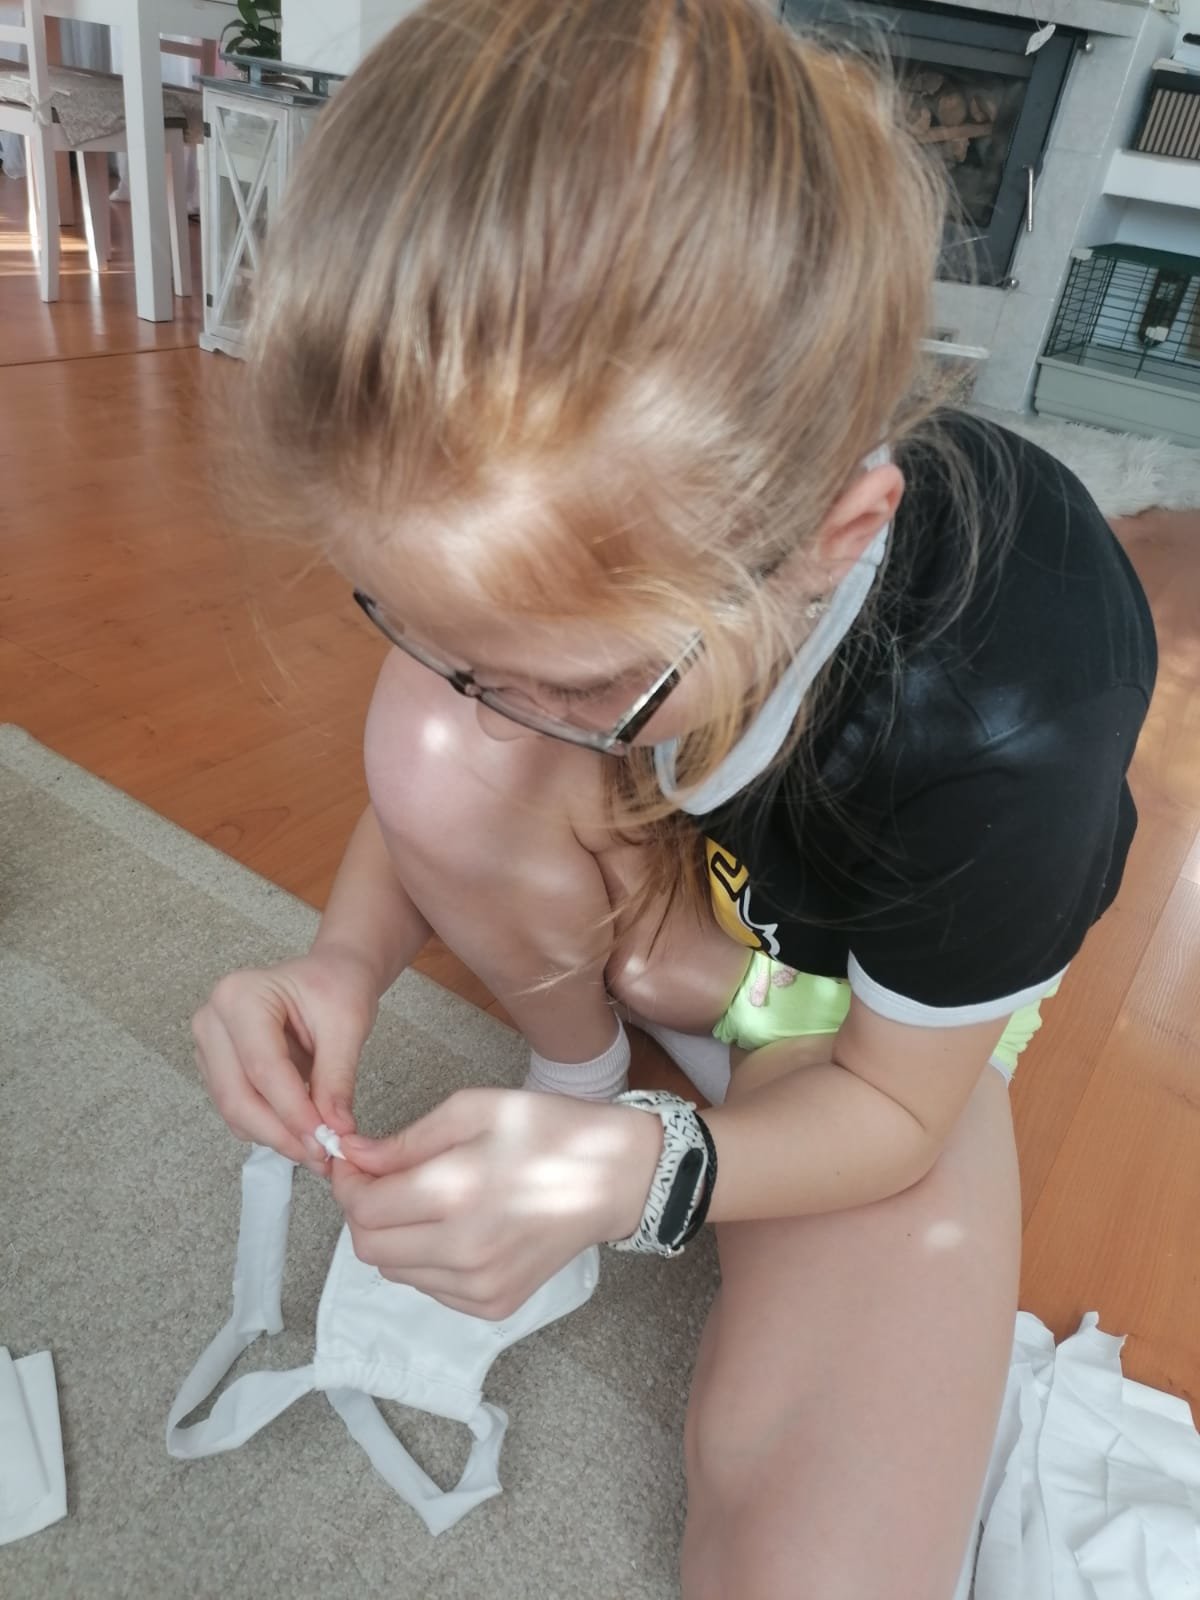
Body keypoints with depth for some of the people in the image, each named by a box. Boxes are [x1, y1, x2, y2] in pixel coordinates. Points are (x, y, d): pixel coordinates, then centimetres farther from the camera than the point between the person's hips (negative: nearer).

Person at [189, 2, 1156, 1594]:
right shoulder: (579, 528, -25)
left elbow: (895, 1107, -20)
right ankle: (576, 1057, -2)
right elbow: (439, 781, -7)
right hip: (665, 897, 4)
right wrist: (349, 957, -27)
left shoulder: (1003, 724, -37)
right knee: (431, 742, -29)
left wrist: (627, 1173, -36)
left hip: (875, 1017, -2)